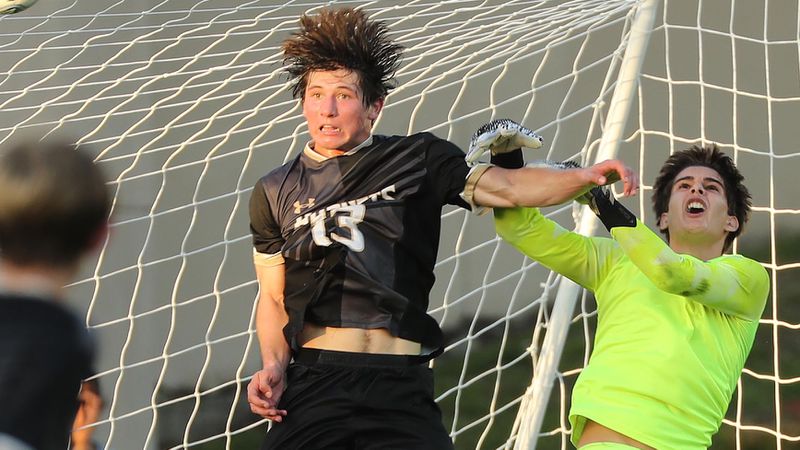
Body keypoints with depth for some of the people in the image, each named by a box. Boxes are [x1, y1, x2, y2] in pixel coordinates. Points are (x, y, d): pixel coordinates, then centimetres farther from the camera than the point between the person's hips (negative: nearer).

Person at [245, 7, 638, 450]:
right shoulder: (276, 192, 13)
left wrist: (584, 176, -19)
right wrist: (273, 366, -2)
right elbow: (273, 297, 15)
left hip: (399, 384, -1)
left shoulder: (418, 160, 9)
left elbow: (505, 187, -2)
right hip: (311, 381, 1)